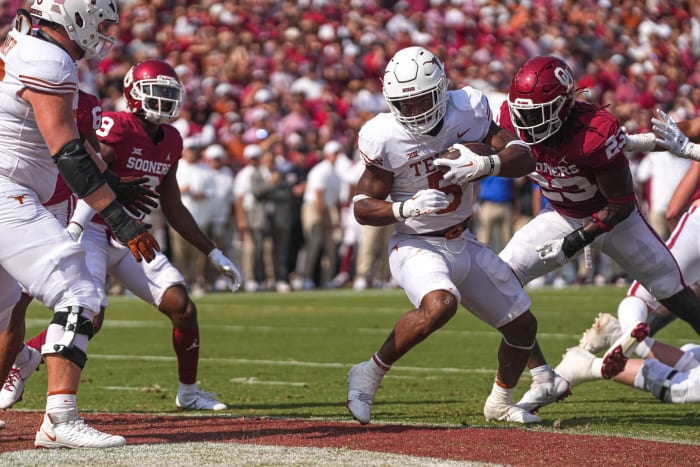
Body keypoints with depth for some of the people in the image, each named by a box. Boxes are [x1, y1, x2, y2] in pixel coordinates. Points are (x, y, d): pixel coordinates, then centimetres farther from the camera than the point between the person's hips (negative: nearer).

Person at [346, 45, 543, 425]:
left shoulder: (468, 110, -10)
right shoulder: (385, 138, -19)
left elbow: (524, 158, -10)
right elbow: (363, 208, -13)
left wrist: (485, 165, -30)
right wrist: (407, 208, -32)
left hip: (464, 244, 6)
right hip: (418, 246, -6)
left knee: (523, 326, 12)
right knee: (439, 305, -37)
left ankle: (500, 402, 38)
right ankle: (370, 373, -18)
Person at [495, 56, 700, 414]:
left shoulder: (595, 133, -36)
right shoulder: (515, 119, -21)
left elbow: (622, 203, -26)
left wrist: (580, 238, -30)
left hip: (612, 216, -4)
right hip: (561, 216, 4)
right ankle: (545, 381, -6)